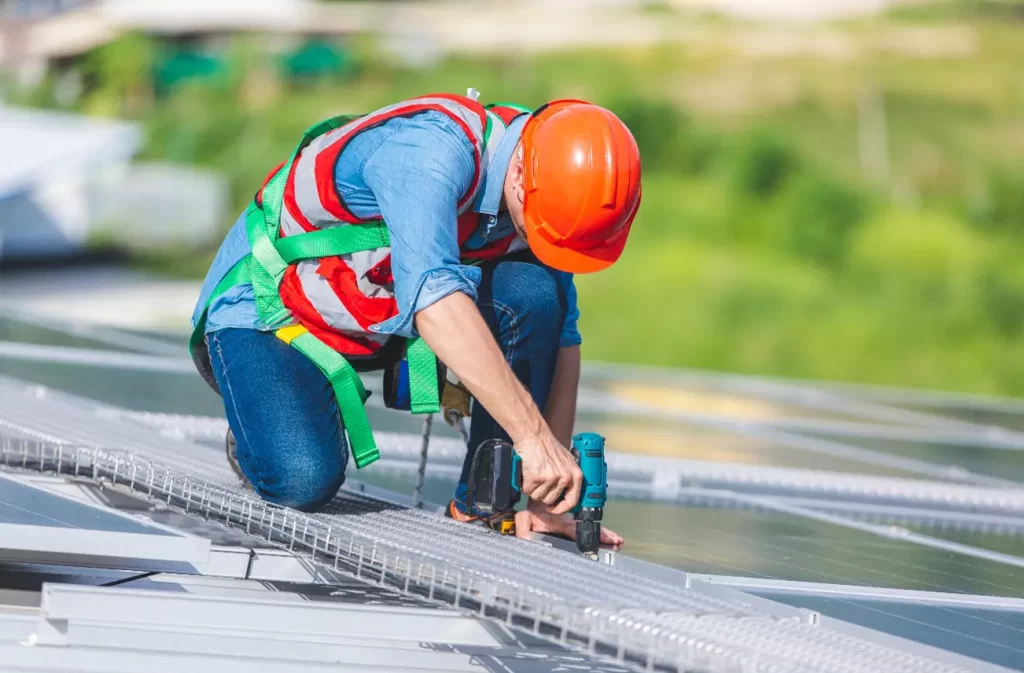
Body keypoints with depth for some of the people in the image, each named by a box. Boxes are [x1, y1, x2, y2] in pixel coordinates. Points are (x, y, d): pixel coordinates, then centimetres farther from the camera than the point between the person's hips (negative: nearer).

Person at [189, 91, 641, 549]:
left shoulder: (549, 190, -12)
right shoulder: (433, 148, -34)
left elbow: (561, 335, -7)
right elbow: (431, 294, -47)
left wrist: (546, 499, -15)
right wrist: (532, 435, -49)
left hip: (388, 320, 6)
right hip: (268, 304, -6)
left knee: (535, 294, -20)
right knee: (303, 481, -30)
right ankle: (261, 430, 7)